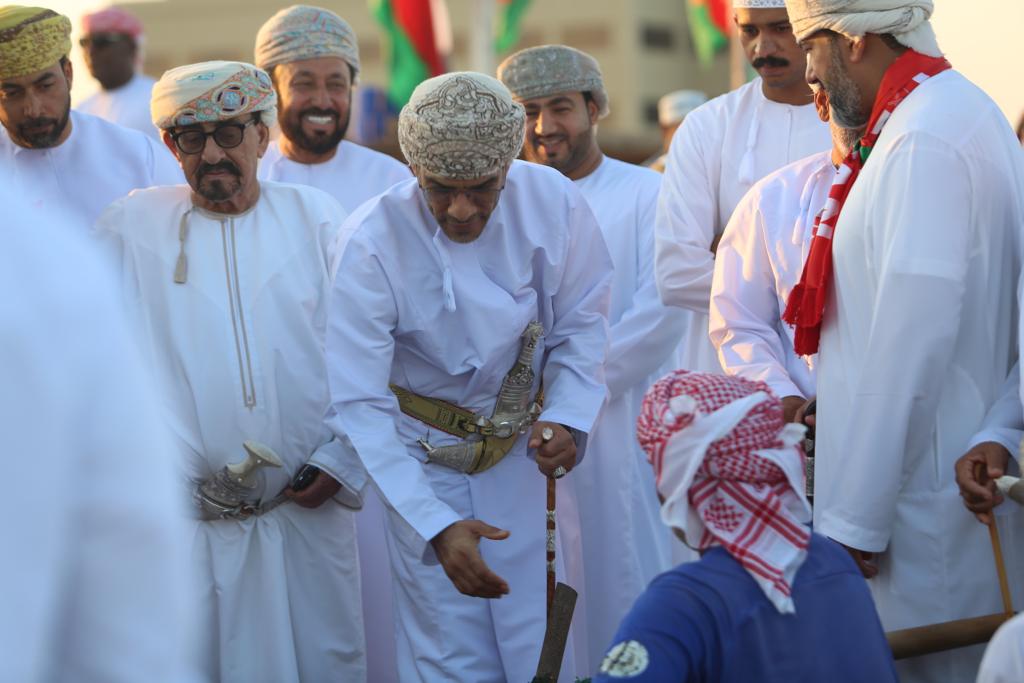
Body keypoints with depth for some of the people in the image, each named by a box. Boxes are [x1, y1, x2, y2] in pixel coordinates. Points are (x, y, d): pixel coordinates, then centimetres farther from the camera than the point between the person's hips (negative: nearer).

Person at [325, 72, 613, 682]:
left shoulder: (553, 202, -15)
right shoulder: (371, 246, -24)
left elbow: (581, 325, 1)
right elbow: (359, 407, -23)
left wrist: (568, 417, -17)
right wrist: (436, 526, -31)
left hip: (527, 452, 3)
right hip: (423, 463, -2)